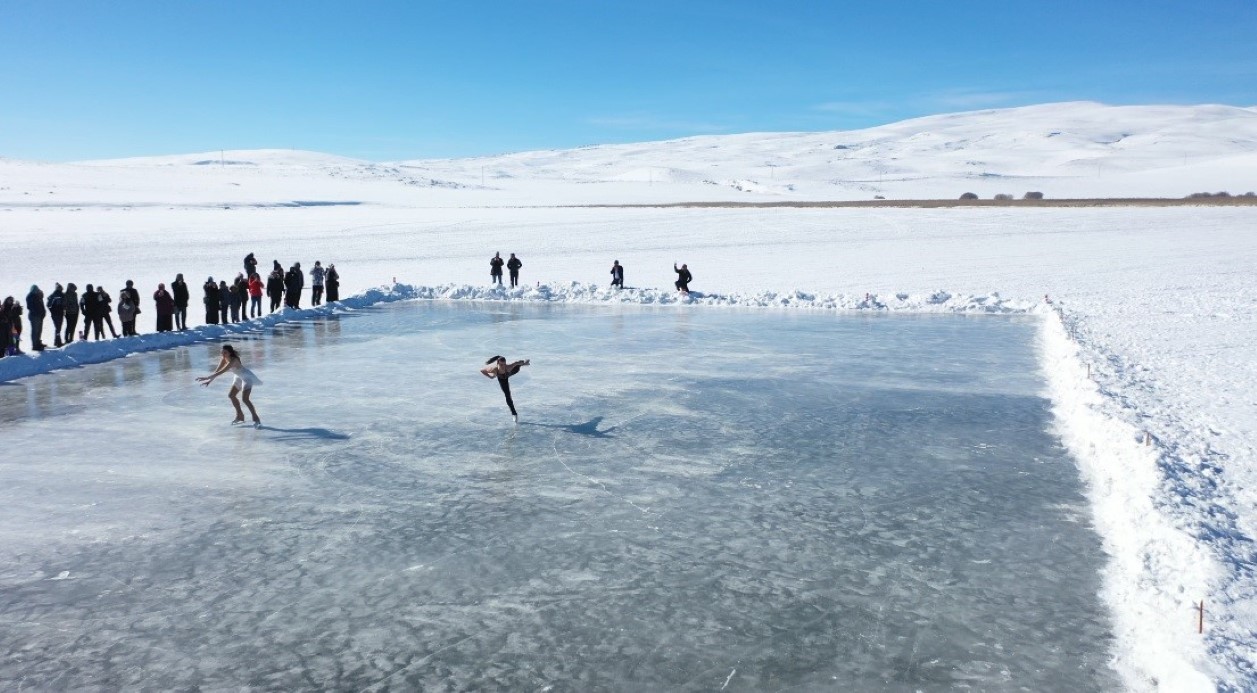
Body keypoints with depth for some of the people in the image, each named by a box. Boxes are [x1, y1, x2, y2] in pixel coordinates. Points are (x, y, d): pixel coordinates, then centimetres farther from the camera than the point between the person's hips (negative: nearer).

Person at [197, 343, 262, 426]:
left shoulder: (233, 360, -33)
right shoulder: (224, 359, -9)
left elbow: (221, 372, -40)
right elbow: (217, 371, -6)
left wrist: (207, 377, -43)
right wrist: (209, 381, -18)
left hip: (247, 377, -10)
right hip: (239, 377, 10)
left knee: (245, 398, -21)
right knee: (231, 395, 16)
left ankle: (256, 419, -14)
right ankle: (240, 416, 31)